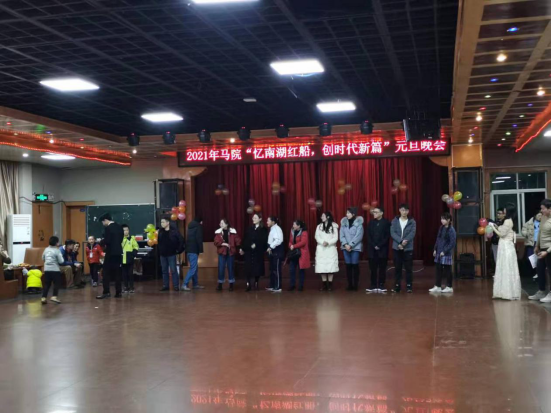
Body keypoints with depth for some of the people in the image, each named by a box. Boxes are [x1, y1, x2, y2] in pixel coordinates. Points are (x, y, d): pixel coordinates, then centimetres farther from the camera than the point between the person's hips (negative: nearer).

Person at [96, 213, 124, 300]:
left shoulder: (108, 228, -14)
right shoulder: (119, 227, 9)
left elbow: (107, 241, -19)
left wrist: (102, 241, 1)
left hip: (111, 252, -7)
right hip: (118, 252, 7)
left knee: (106, 272, -1)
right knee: (118, 272, 9)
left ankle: (106, 292, -4)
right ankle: (118, 292, 9)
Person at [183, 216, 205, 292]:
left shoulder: (191, 226, 20)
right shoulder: (198, 226, -4)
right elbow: (199, 239, -14)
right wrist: (201, 249, -11)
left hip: (189, 249, 9)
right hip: (194, 250, -9)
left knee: (195, 267, 15)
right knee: (193, 268, -10)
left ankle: (196, 284, 17)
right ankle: (185, 284, -17)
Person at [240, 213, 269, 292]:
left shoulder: (264, 229, 0)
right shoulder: (250, 229, 11)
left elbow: (264, 240, -9)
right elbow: (245, 239, 8)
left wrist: (256, 245, -20)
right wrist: (242, 248, 1)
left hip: (258, 252, -2)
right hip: (249, 251, 2)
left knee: (257, 268, 2)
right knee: (248, 268, -3)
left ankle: (256, 284, 15)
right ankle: (248, 285, -1)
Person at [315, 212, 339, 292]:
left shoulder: (334, 226, 1)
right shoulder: (319, 226, 12)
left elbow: (336, 238, -5)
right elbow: (317, 237, 1)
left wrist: (328, 242, -21)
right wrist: (322, 242, -18)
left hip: (331, 249, -3)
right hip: (321, 249, 3)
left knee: (331, 267, -5)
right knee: (322, 267, -1)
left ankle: (330, 285, 0)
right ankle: (324, 285, 4)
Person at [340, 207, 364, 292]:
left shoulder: (359, 223, -5)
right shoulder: (343, 222, 8)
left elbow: (358, 236, -11)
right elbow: (342, 235, 4)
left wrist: (350, 245, -14)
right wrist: (345, 244, -10)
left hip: (355, 247, -4)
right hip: (346, 247, 4)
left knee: (355, 265, -2)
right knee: (348, 265, 4)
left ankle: (356, 285, 4)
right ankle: (350, 285, 10)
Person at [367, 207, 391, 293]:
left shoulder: (386, 223, 0)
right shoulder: (371, 223, 10)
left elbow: (387, 236, -6)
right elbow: (368, 236, 6)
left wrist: (379, 246, -13)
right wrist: (374, 246, -7)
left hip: (383, 250, -3)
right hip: (372, 250, 3)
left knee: (382, 268, 2)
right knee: (373, 269, 2)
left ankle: (381, 286, 7)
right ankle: (373, 286, 6)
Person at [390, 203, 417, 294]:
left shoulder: (412, 222, 4)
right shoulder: (395, 221, 5)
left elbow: (412, 233, -7)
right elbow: (392, 233, -6)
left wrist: (405, 241, -23)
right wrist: (400, 241, -19)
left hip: (408, 248, -1)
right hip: (397, 248, 1)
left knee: (408, 268, 1)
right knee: (398, 268, 5)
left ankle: (409, 286, 7)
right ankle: (397, 286, 11)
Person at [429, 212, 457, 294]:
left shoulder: (451, 230, -13)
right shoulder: (441, 228, 9)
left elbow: (452, 243, -16)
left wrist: (445, 251, -17)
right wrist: (435, 249, 11)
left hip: (446, 254, -7)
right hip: (439, 253, 7)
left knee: (447, 270, 2)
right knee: (438, 270, 9)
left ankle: (449, 287, 13)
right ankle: (438, 287, 14)